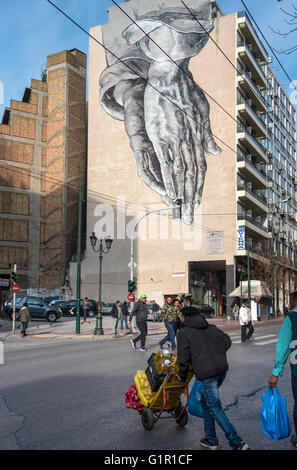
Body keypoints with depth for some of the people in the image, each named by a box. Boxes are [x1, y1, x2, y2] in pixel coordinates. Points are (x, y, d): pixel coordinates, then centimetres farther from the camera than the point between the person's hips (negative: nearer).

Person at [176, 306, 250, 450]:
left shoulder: (183, 333, 0)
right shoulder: (211, 327, 17)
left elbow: (183, 358, -7)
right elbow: (227, 341, 13)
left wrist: (182, 376, 8)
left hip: (207, 373, -7)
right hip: (222, 369, 7)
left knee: (215, 408, 0)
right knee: (205, 401, 22)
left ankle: (237, 442, -5)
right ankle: (210, 439, 26)